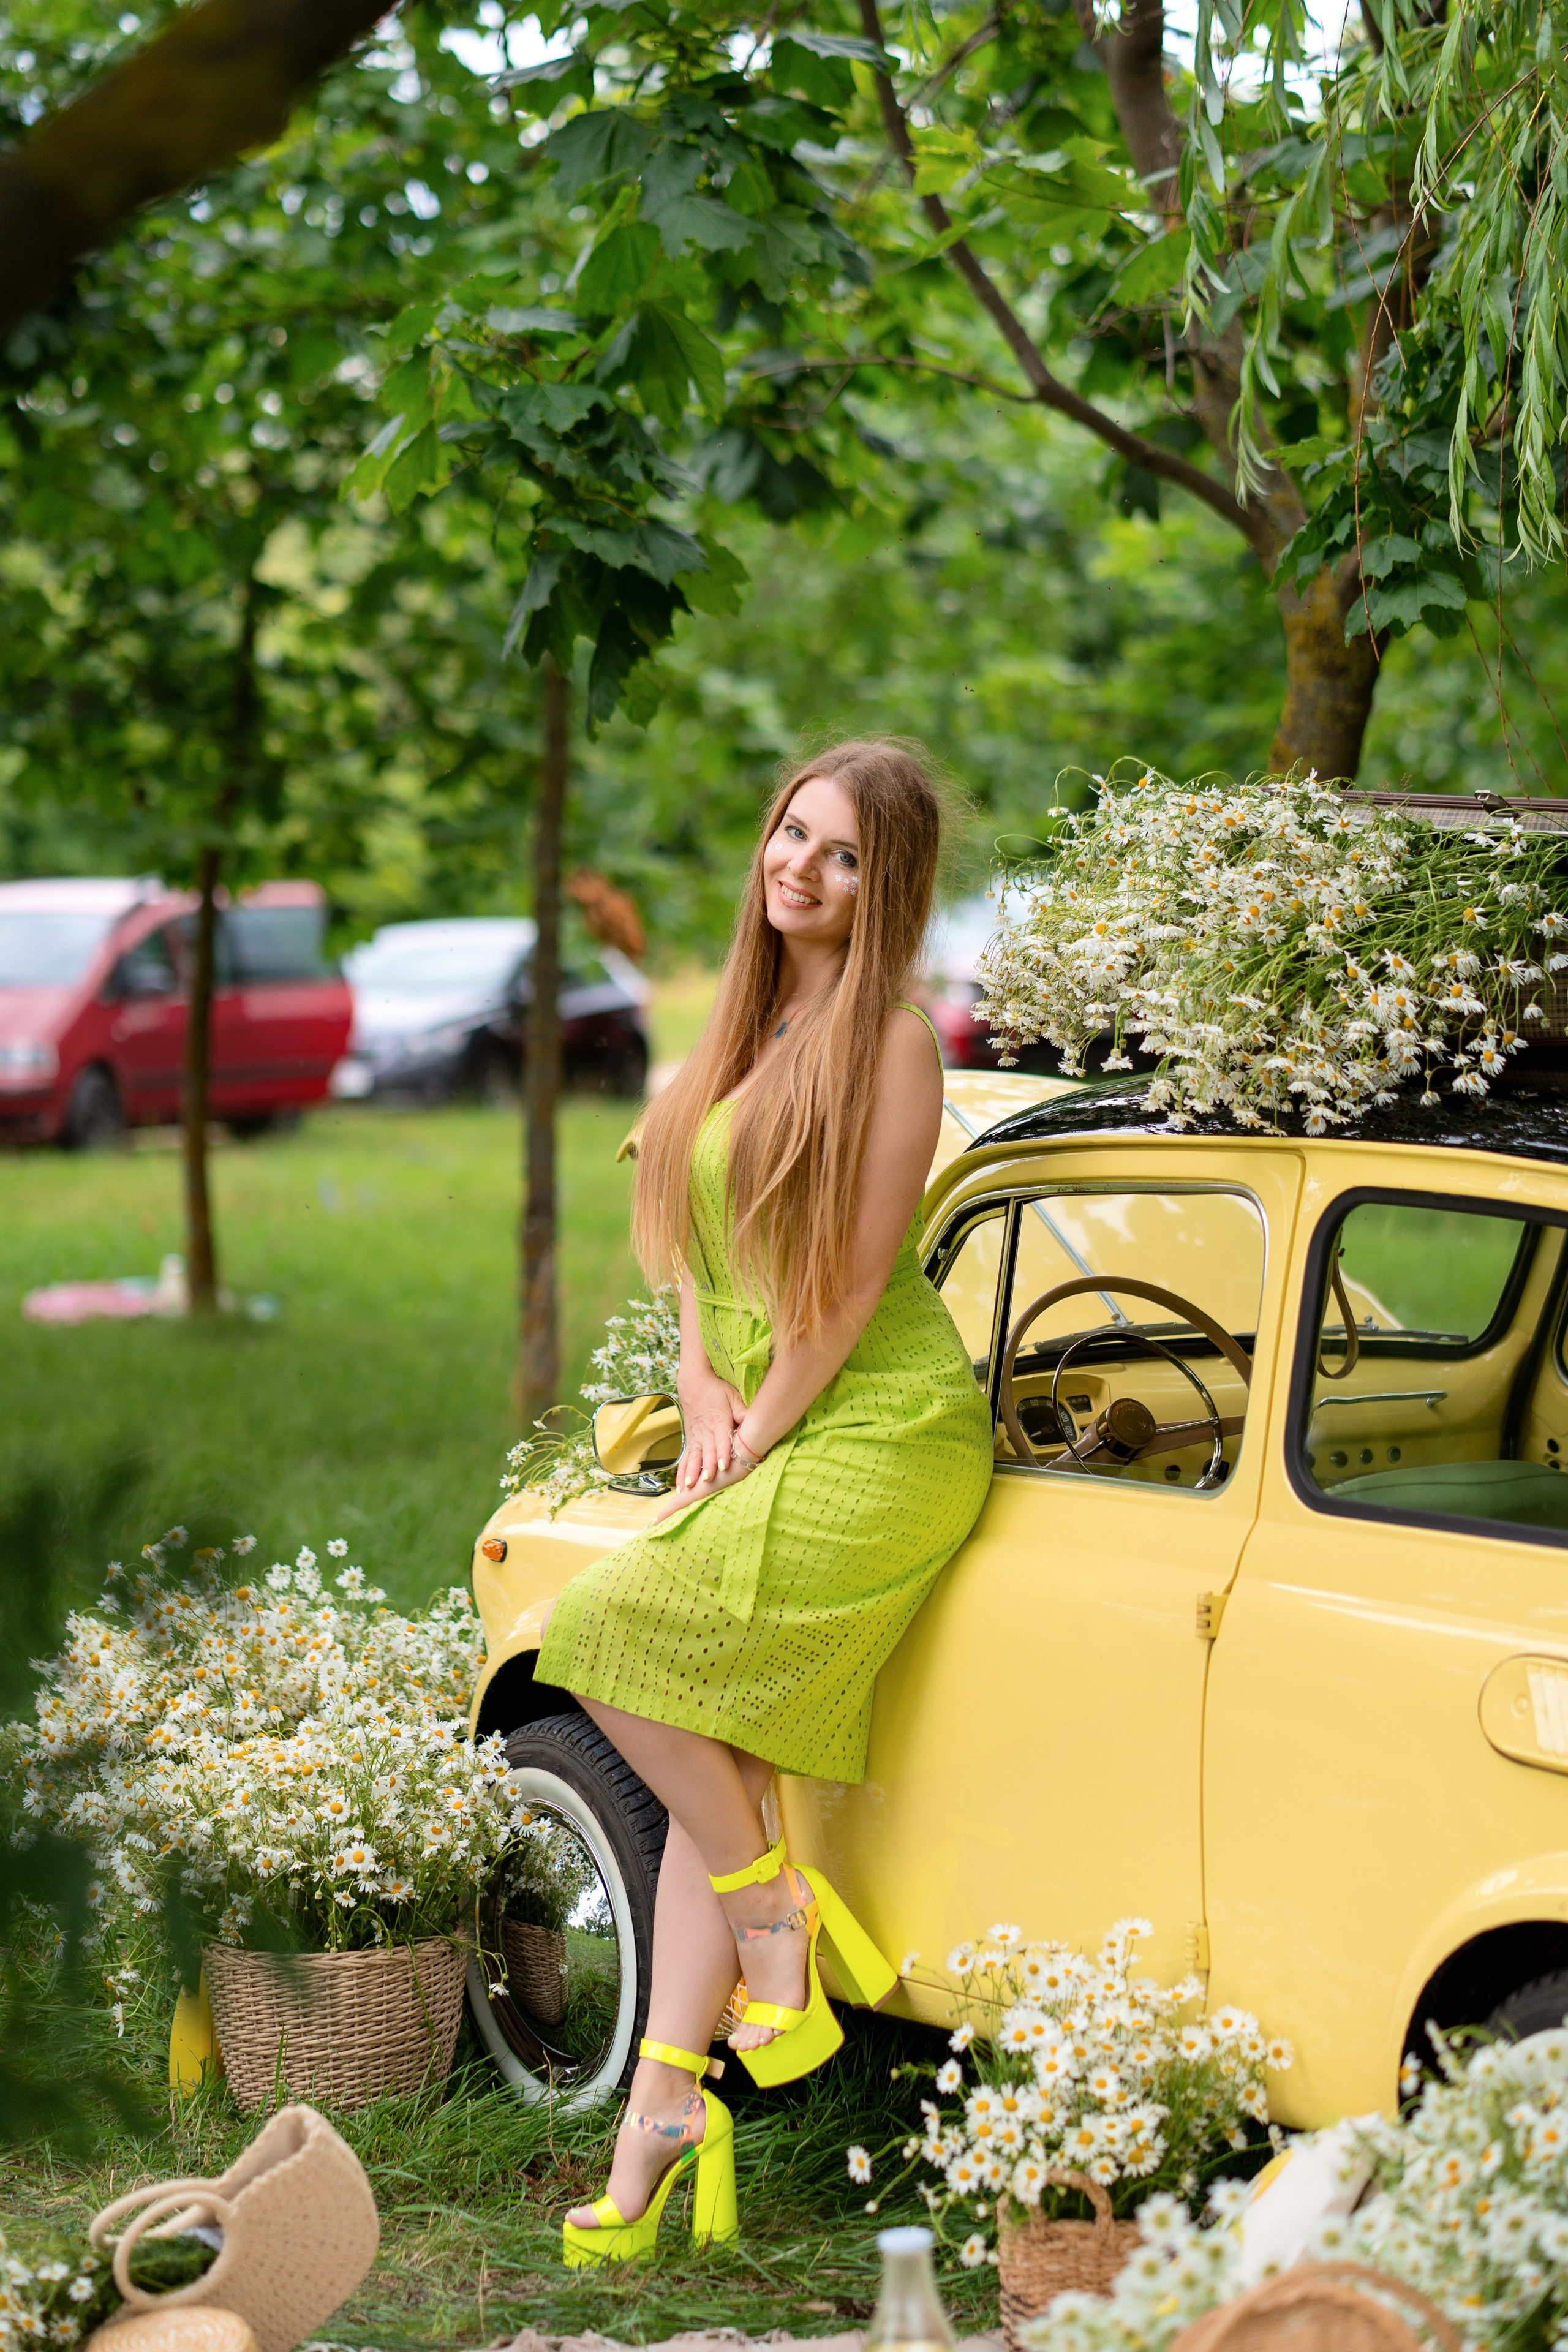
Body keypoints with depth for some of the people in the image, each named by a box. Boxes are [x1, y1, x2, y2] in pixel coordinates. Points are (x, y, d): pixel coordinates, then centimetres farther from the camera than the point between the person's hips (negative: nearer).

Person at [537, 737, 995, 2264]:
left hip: (876, 1430, -8)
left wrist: (759, 1435, -9)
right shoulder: (748, 1024, 13)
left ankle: (776, 1915, -1)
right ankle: (667, 2105, 5)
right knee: (711, 1761, 3)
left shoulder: (891, 1039, -11)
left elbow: (854, 1282, -13)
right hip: (757, 1430, 8)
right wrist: (703, 1394, 5)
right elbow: (695, 1234, 18)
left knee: (615, 1629, -19)